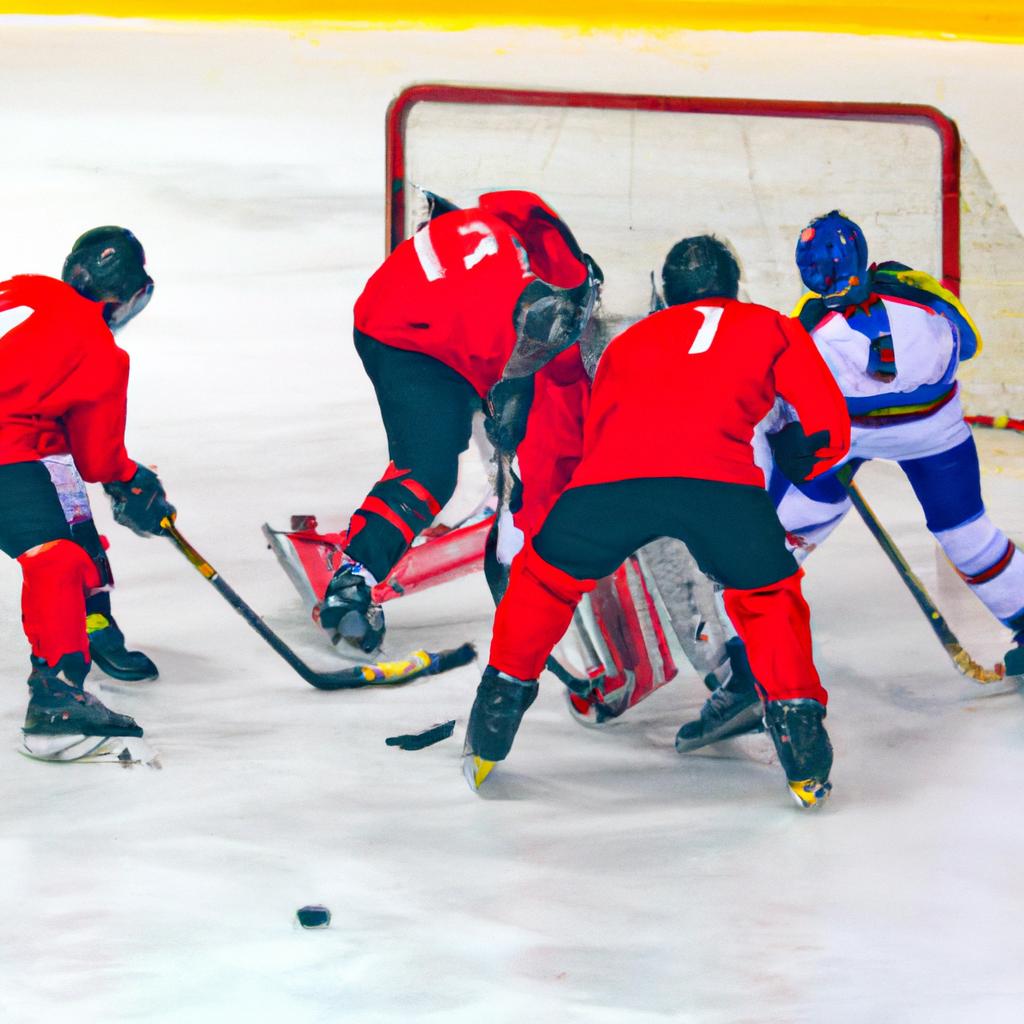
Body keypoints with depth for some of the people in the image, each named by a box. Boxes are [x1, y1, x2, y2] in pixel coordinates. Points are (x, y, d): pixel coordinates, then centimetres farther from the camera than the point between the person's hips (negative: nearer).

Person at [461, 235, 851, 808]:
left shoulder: (629, 341, 36)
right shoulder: (773, 329, 30)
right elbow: (829, 429, 22)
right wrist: (797, 464, 41)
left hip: (608, 480, 2)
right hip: (720, 481, -2)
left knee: (545, 576, 27)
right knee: (769, 595, 25)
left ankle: (495, 720, 30)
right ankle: (796, 721, 16)